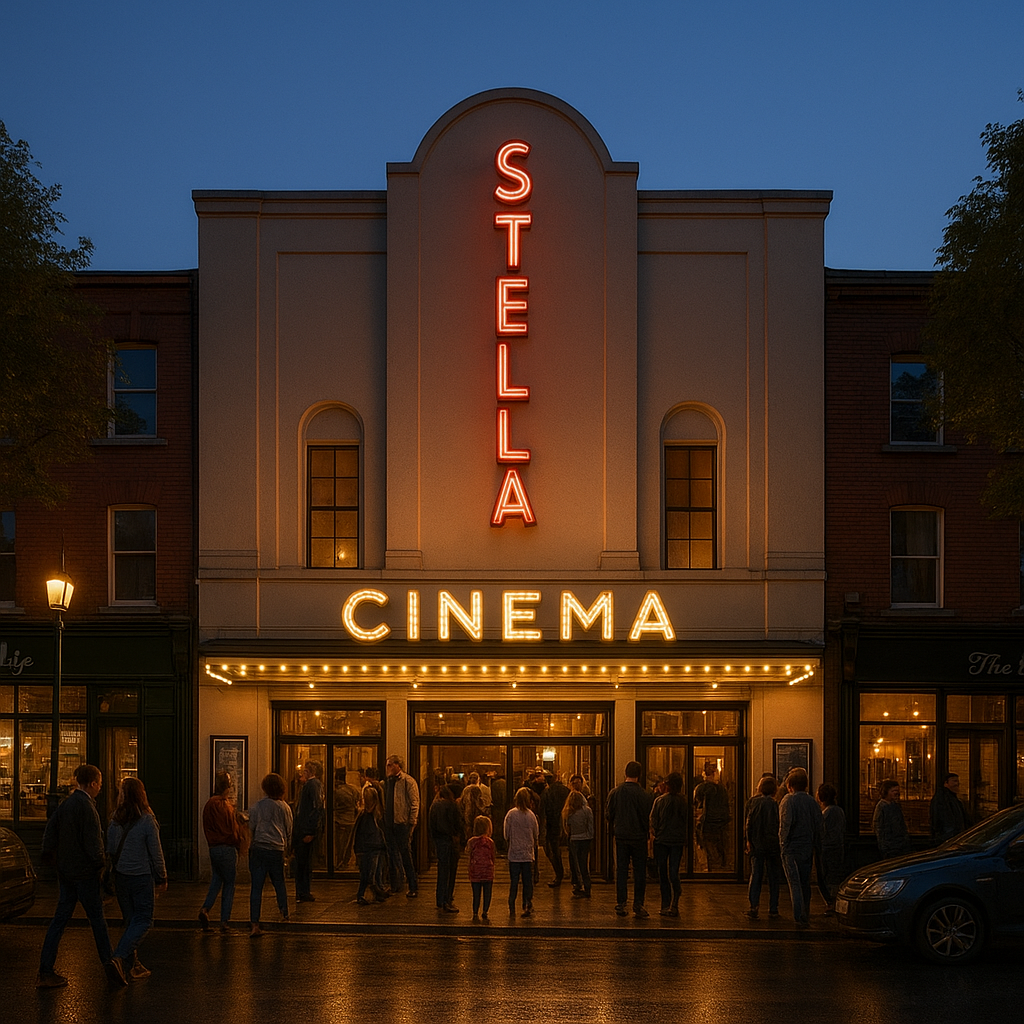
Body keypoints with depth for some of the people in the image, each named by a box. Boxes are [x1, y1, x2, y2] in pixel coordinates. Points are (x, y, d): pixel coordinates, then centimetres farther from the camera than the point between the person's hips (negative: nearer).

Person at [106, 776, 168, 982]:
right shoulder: (147, 821, -13)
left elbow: (110, 850, 5)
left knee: (130, 920, 14)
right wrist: (162, 879, 1)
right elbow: (156, 853, -9)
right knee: (143, 920, 1)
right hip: (142, 876, -5)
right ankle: (120, 956, -16)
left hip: (120, 876, 5)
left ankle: (133, 966, 15)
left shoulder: (115, 820, -1)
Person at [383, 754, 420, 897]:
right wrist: (383, 820, 10)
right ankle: (395, 885, 21)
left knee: (406, 855, -3)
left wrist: (411, 823, -13)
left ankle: (412, 888, 3)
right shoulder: (388, 781, 12)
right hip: (389, 823, 6)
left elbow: (414, 803, -8)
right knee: (392, 855, 11)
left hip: (402, 823, -6)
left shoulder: (408, 781, -7)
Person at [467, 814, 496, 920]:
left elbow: (470, 860, 4)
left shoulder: (472, 842, -2)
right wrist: (493, 875, 17)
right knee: (487, 894, 6)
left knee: (476, 894, 6)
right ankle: (485, 913, 2)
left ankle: (475, 913, 6)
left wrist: (470, 875, 13)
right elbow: (493, 859, 4)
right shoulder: (490, 842, -3)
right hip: (488, 872, -1)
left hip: (475, 872, 1)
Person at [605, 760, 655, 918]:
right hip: (639, 837, -2)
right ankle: (638, 905, 2)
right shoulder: (644, 795, -13)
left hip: (621, 836, 2)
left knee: (621, 870, 9)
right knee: (639, 872, 5)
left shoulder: (615, 792, -3)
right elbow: (649, 816, -8)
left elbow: (608, 814, 5)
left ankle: (620, 904, 7)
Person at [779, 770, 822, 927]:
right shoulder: (811, 801, 8)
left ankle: (799, 917, -14)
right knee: (805, 883, 15)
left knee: (795, 884, -6)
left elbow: (786, 823, -19)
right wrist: (816, 846, 12)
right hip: (807, 848, 5)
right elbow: (818, 824, 7)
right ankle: (805, 916, 23)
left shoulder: (788, 800, -8)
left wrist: (783, 843, -13)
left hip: (791, 849, -5)